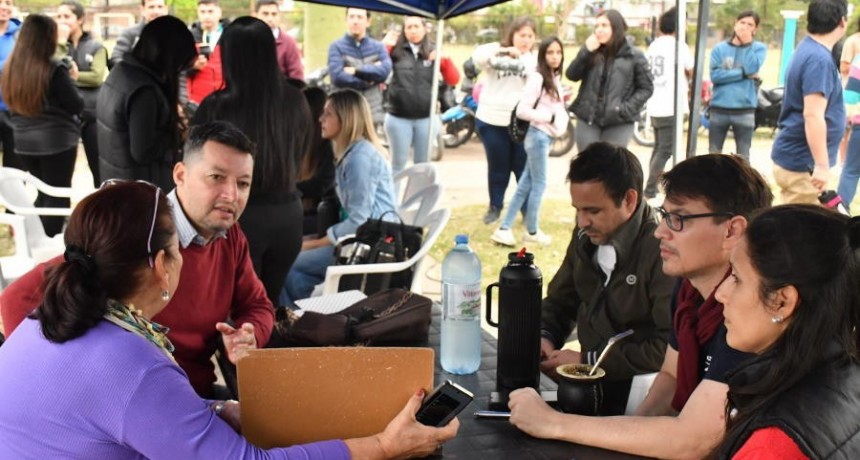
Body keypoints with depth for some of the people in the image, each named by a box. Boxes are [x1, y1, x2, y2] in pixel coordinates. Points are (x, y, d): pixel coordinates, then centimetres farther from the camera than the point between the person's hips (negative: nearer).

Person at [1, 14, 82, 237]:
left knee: (42, 194, 21)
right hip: (57, 141, -6)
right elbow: (76, 106, -12)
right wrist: (71, 80, 5)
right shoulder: (54, 69, -17)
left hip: (24, 142, 6)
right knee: (57, 196, 4)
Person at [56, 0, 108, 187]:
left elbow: (97, 77, -11)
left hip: (92, 112, -1)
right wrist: (61, 43, -11)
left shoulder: (96, 46, 1)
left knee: (99, 165, 8)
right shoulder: (58, 45, 7)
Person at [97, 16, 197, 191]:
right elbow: (143, 152, -24)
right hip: (140, 188, -9)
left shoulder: (119, 72, 3)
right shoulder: (144, 90, -25)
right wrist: (178, 133, -11)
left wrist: (170, 114, 4)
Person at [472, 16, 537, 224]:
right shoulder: (497, 52, 3)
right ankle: (495, 206, 26)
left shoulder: (536, 59, 8)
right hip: (492, 121, 0)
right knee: (498, 167, 12)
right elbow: (478, 57, -17)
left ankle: (528, 209, 17)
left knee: (524, 167, 6)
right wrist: (503, 50, -28)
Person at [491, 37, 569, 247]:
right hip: (538, 135, -8)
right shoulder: (537, 77, -14)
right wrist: (549, 117, -17)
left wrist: (562, 116, -1)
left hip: (546, 137, 8)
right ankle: (532, 231, 18)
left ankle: (505, 229, 12)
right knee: (539, 183, 3)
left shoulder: (555, 78, 11)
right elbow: (522, 110, -20)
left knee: (525, 184, 9)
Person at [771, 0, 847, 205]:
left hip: (795, 155, 10)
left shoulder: (807, 49, 11)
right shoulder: (819, 59, -21)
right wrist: (821, 164, -29)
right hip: (802, 162, -10)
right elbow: (812, 115, -28)